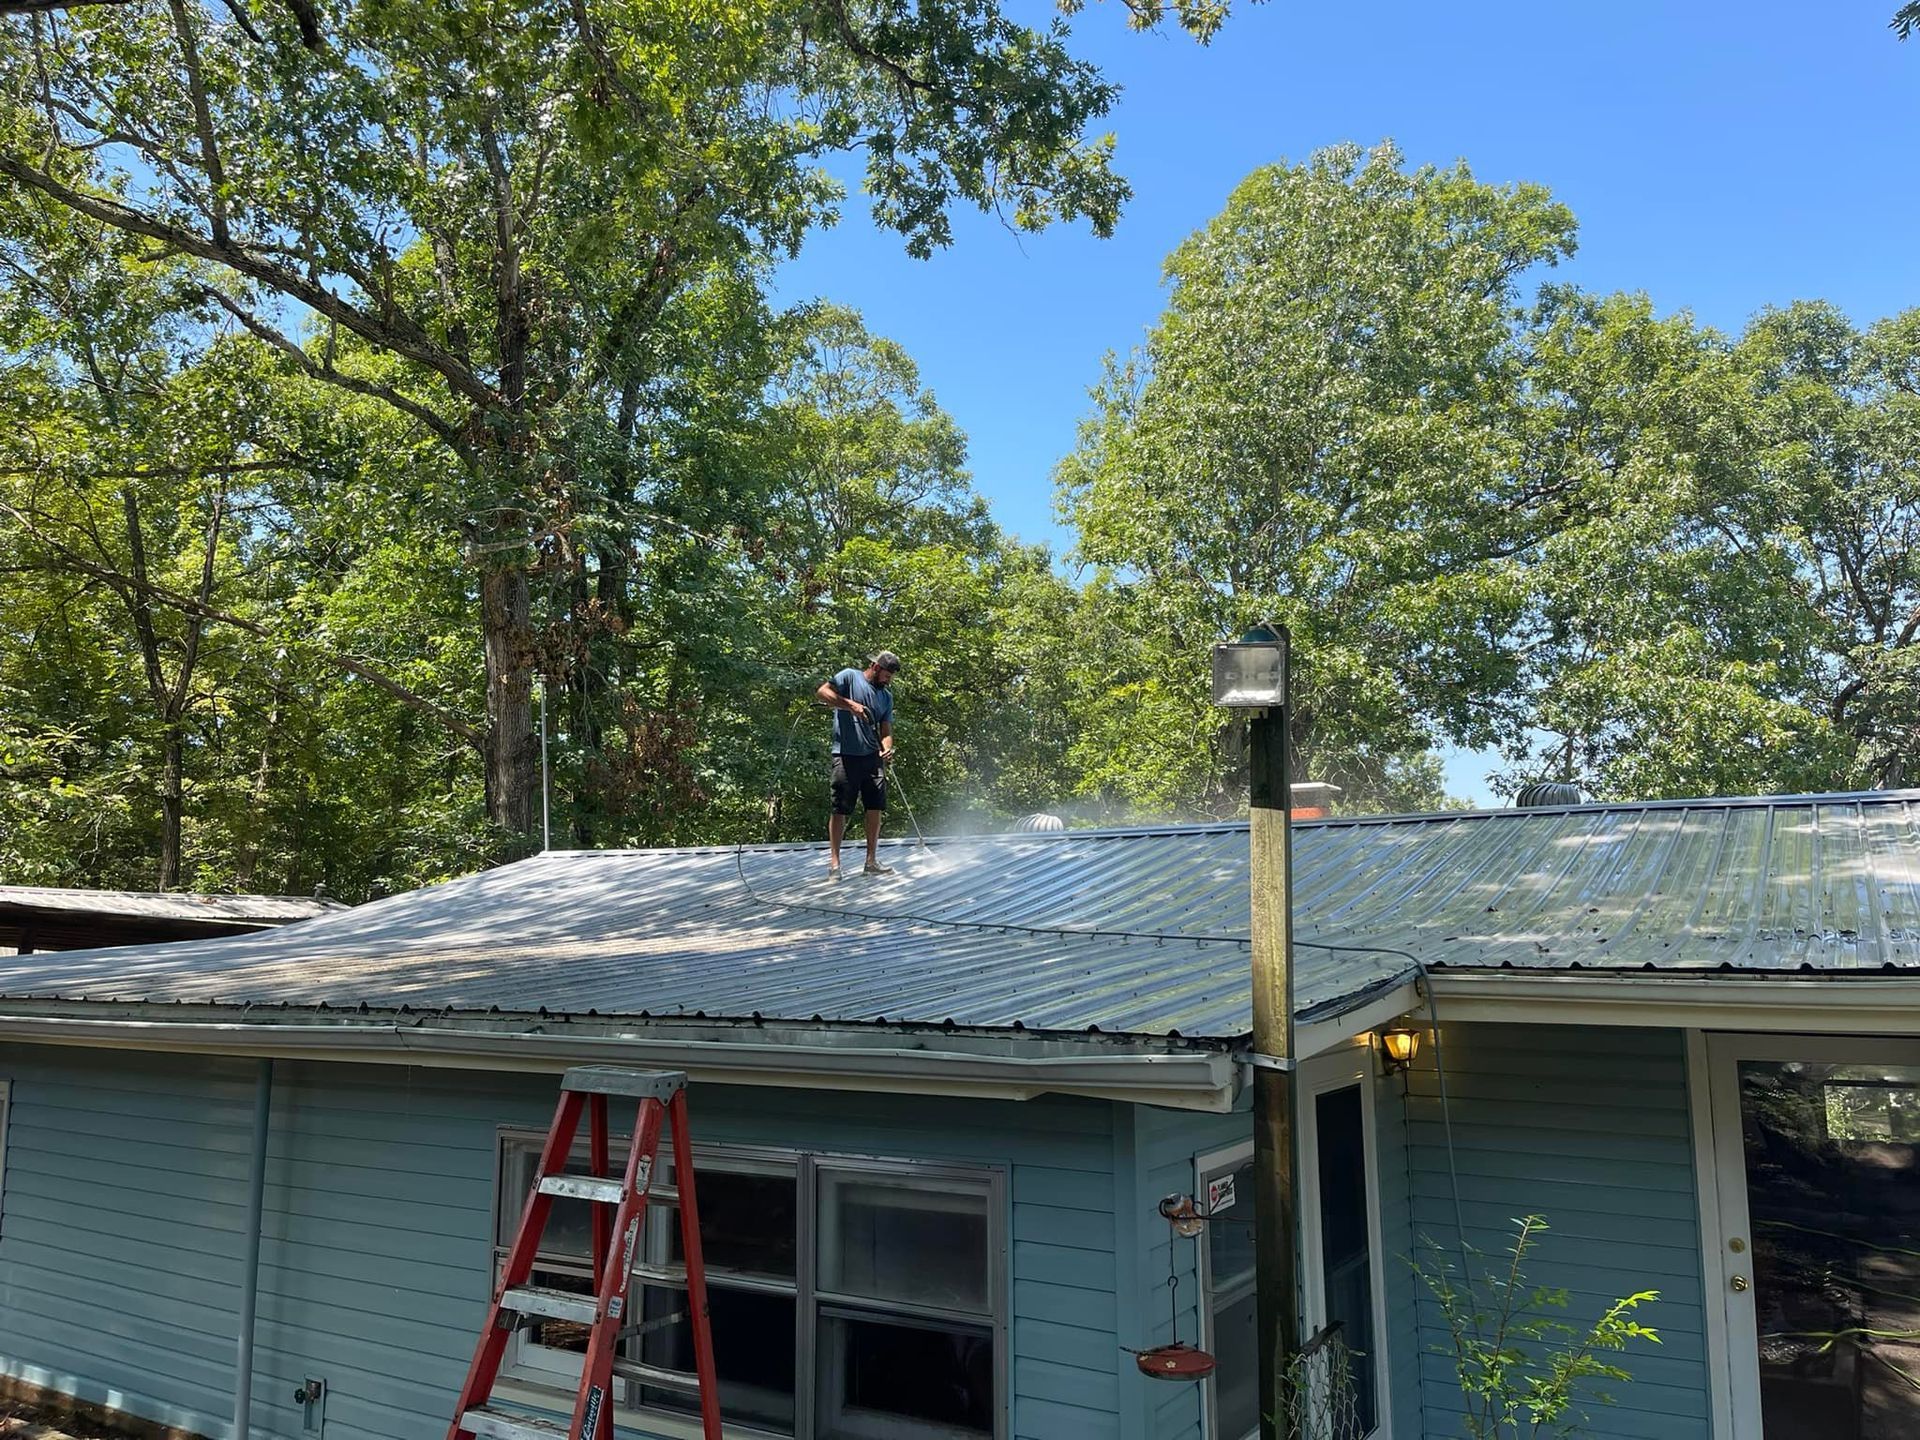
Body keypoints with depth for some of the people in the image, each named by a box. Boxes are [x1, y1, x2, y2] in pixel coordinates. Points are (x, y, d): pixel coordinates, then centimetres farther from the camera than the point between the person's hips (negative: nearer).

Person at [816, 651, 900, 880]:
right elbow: (822, 692, -12)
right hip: (846, 757, -6)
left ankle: (871, 861, 14)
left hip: (873, 758, 6)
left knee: (875, 808, 4)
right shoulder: (850, 677, 1)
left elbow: (886, 731, 14)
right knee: (840, 810, -3)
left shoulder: (886, 697, 18)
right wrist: (850, 705, -20)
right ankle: (835, 863, 3)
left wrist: (887, 748, -7)